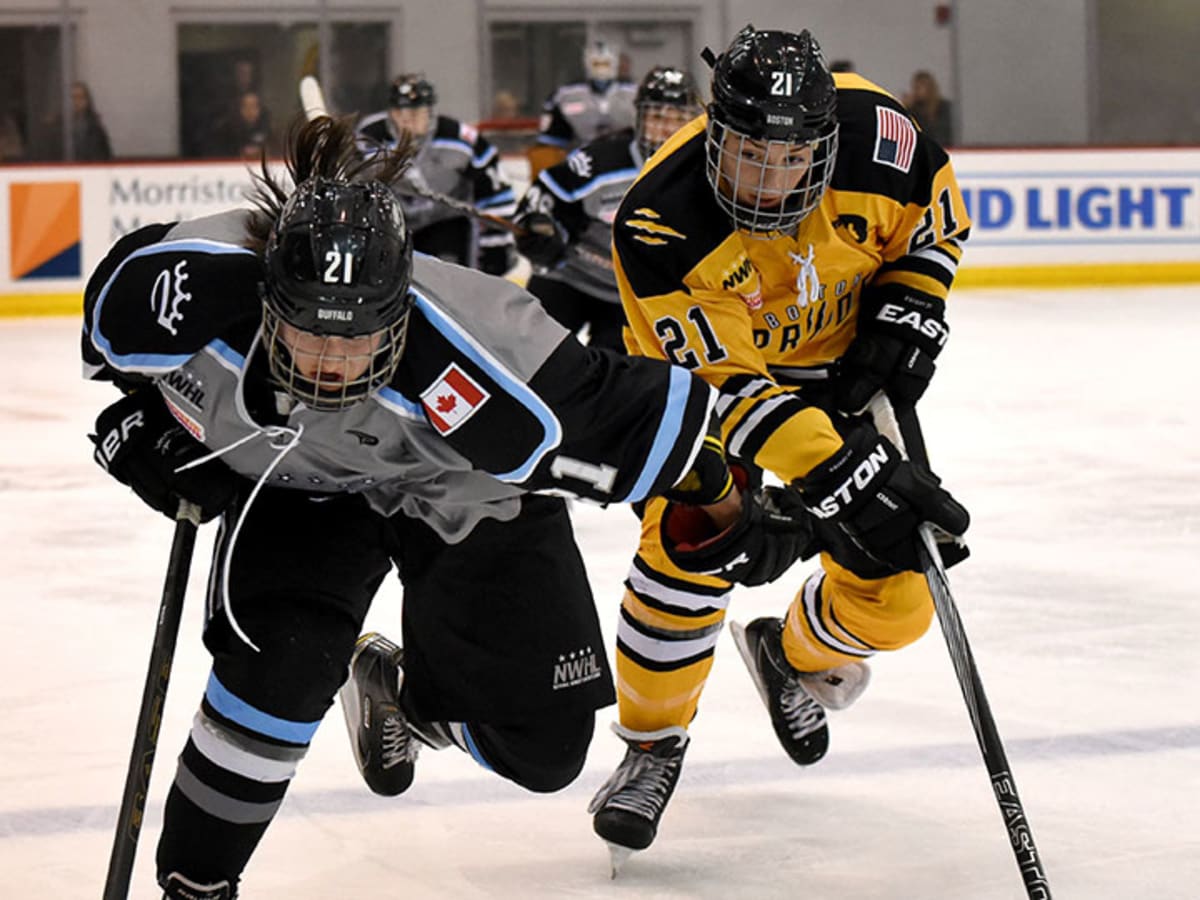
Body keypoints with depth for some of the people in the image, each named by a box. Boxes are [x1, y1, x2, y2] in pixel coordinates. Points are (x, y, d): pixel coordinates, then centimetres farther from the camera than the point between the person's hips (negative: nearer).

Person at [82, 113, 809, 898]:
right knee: (282, 662, -27)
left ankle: (397, 689, 35)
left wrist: (729, 510, -19)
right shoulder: (179, 292, -35)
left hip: (469, 495, 0)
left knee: (542, 747, 1)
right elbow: (112, 324, -10)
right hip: (292, 481, 1)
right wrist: (140, 423, -9)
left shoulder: (474, 367, -44)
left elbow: (634, 421, -31)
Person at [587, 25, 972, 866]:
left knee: (893, 598, -2)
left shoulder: (873, 133, -27)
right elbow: (730, 387, -35)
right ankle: (652, 744, -1)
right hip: (703, 368, -3)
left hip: (840, 367, 3)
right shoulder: (661, 227, -35)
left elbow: (936, 209, -2)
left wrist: (909, 307, -16)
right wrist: (836, 475, -43)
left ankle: (794, 655, 34)